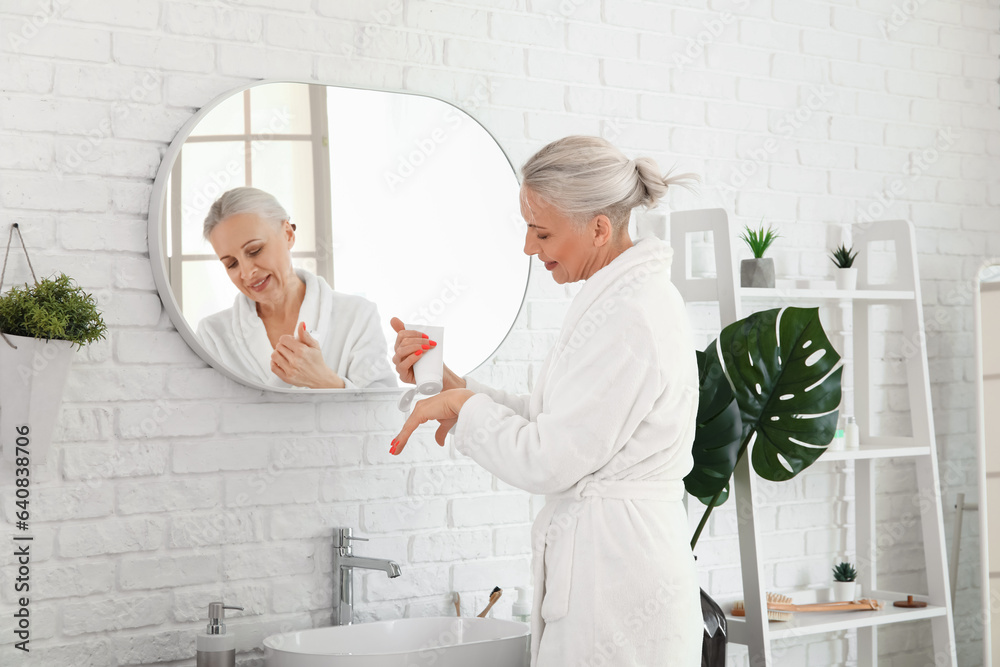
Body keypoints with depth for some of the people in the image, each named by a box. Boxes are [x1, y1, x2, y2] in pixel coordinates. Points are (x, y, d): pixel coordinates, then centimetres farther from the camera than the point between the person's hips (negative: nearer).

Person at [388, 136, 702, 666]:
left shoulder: (629, 317, -20)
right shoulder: (619, 299, 12)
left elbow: (548, 460, -19)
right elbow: (546, 423, 15)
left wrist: (462, 405, -5)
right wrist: (452, 384, 8)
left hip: (615, 578, -9)